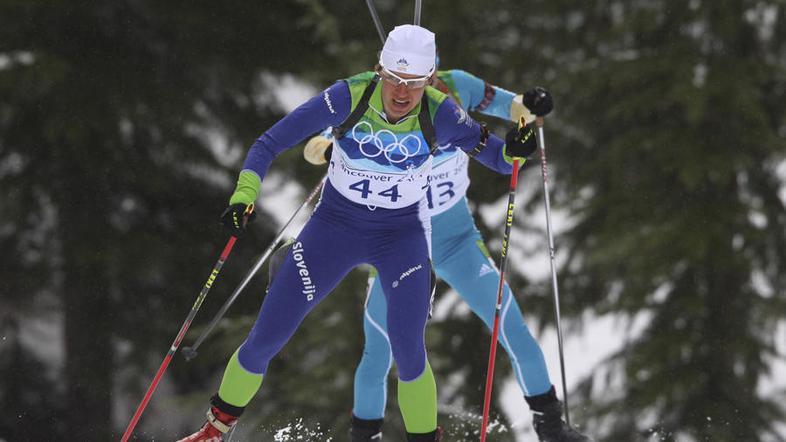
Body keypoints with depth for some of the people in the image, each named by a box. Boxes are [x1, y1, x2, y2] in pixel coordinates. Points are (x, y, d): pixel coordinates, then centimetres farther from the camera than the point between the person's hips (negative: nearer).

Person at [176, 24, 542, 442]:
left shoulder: (439, 115, -19)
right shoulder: (349, 98, -22)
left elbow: (497, 158, -8)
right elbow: (269, 144, -16)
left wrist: (514, 150, -32)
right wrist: (243, 197, -31)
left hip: (402, 237, 0)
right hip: (335, 226, 0)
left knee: (407, 350, -20)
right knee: (265, 338, 0)